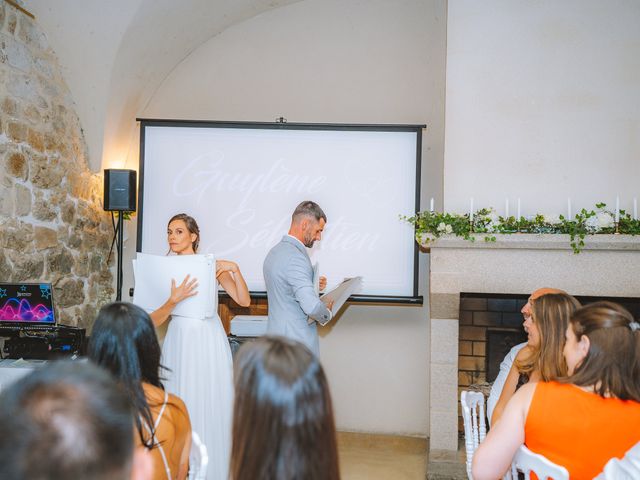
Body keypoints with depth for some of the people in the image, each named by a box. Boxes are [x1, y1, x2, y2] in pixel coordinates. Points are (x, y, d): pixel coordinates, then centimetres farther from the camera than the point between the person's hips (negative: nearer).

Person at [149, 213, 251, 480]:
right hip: (180, 341, 1)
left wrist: (235, 270, -15)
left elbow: (244, 301, -3)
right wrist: (174, 300, -21)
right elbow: (155, 320, -3)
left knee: (212, 406, 2)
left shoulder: (213, 265, 1)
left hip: (210, 341, -1)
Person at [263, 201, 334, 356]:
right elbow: (311, 306, -28)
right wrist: (327, 313, -8)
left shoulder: (275, 252, 11)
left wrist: (312, 286, 12)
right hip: (297, 343, -10)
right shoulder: (295, 257, -20)